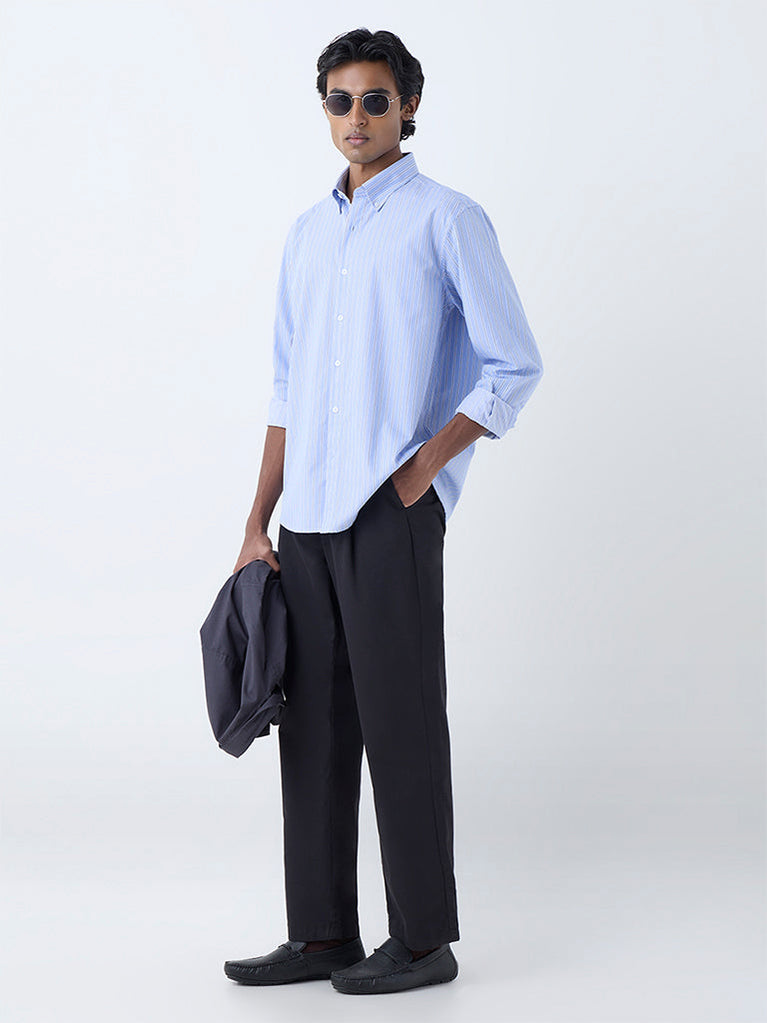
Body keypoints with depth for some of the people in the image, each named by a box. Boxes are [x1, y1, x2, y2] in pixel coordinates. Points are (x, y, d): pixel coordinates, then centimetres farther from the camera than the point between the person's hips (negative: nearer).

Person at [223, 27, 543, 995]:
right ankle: (322, 934, 17)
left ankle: (424, 939, 8)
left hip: (391, 514, -6)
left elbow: (514, 366, -3)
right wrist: (258, 523, 14)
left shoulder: (446, 219, -1)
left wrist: (423, 467, -12)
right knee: (311, 724, 8)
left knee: (399, 726, -2)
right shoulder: (307, 234, 17)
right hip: (308, 518, 6)